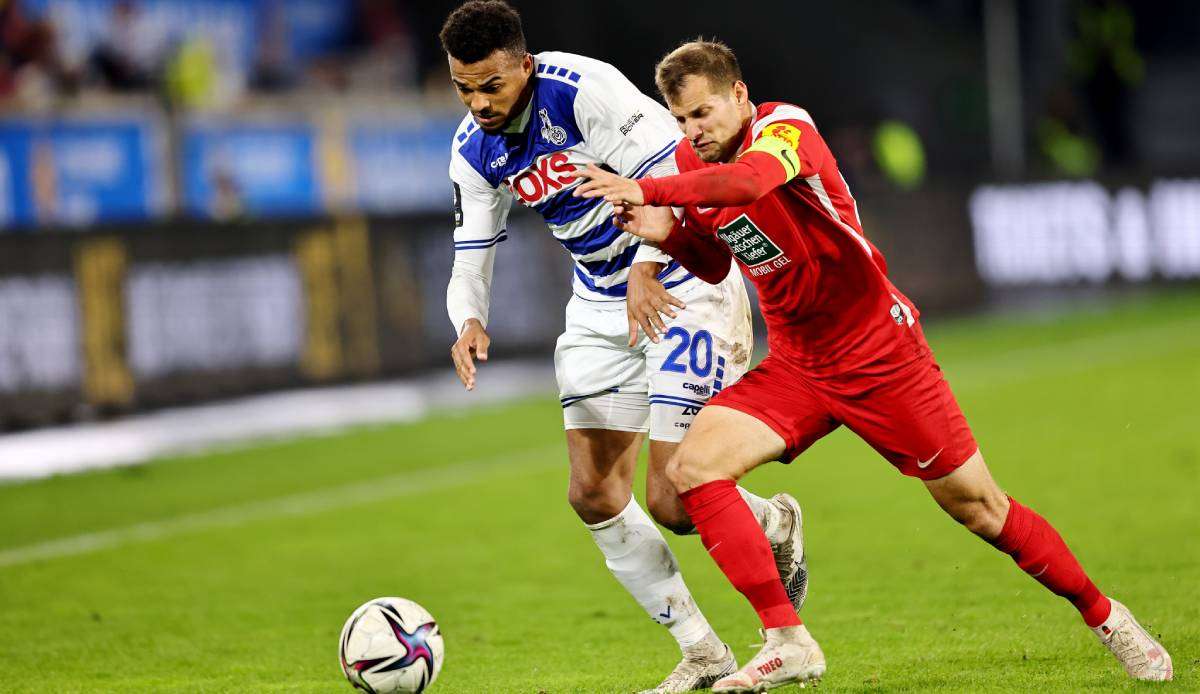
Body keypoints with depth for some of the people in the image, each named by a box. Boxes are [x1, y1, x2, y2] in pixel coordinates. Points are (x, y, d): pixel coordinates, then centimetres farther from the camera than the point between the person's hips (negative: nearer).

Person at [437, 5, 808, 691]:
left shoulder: (585, 88, -23)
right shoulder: (474, 152, -2)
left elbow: (675, 173, -26)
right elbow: (470, 261, 0)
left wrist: (646, 269, -40)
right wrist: (470, 321, -23)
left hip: (681, 287, -7)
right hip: (600, 309, 7)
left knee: (672, 499, -13)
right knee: (593, 493, 0)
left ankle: (775, 524, 21)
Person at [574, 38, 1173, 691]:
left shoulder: (786, 127, -19)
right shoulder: (693, 161, 2)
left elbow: (750, 179, -43)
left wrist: (647, 190, -48)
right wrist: (667, 232, -5)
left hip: (882, 354, -6)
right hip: (794, 367, 6)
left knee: (980, 509, 1)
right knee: (693, 467, -16)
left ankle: (1101, 613, 24)